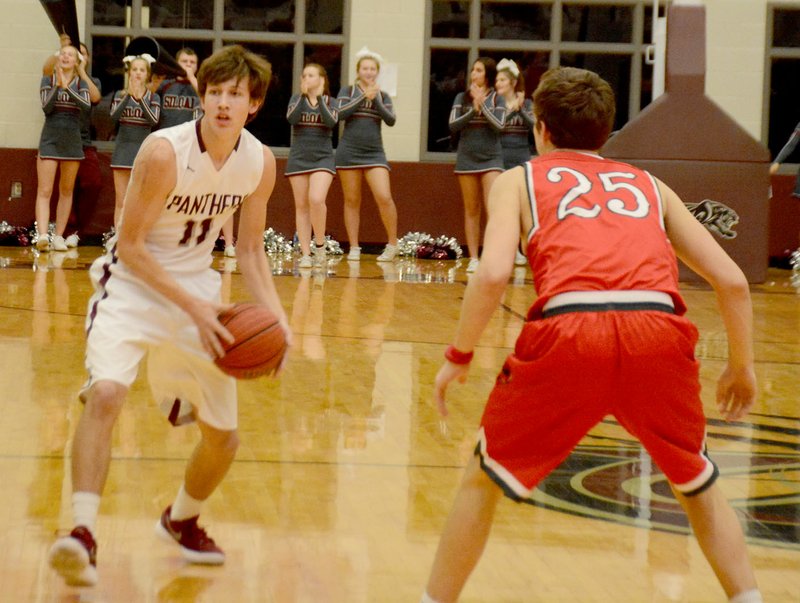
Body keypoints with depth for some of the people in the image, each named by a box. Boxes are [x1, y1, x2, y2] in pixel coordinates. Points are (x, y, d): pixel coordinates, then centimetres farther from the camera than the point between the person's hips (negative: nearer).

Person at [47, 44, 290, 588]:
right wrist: (192, 308, -26)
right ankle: (84, 533, -33)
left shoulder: (260, 162, -7)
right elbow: (130, 246, -19)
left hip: (198, 289, 5)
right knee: (106, 394, -32)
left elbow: (251, 248, 6)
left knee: (224, 436, 11)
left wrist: (275, 313, -10)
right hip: (134, 284, -5)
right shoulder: (165, 152, -23)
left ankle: (182, 520, 40)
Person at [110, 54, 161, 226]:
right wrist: (129, 94, -19)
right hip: (123, 149, 1)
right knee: (121, 201, 2)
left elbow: (154, 120, -13)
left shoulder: (153, 98, 4)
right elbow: (114, 116, -11)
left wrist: (140, 97, -20)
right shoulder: (120, 95, 6)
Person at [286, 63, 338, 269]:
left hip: (322, 158, -2)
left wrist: (319, 98, -17)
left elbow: (332, 122, -14)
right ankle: (305, 253, 4)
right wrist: (304, 95, -18)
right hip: (298, 158, 2)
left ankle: (320, 244, -4)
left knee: (316, 200, -22)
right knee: (301, 206, 1)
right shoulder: (296, 99, 6)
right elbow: (291, 118, -12)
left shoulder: (329, 101, 4)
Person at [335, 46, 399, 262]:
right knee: (352, 201, 3)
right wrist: (364, 97, -15)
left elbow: (391, 120, -2)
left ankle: (392, 244, -1)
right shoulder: (348, 91, 6)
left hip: (374, 153, 1)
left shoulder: (383, 96, 11)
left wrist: (376, 101, -12)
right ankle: (354, 248, 9)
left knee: (384, 197, -14)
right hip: (349, 152, 0)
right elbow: (341, 113, -11)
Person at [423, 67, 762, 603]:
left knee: (483, 481, 20)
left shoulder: (520, 179, 23)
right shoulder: (650, 186, 30)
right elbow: (732, 281, 22)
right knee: (700, 487, 27)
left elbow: (493, 273, 3)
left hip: (569, 328, -2)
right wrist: (742, 366, 35)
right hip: (659, 330, 2)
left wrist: (459, 356, 14)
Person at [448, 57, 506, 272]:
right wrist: (473, 110, -15)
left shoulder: (497, 99, 1)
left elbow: (499, 126, -11)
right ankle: (473, 259, 9)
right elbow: (453, 125, -4)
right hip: (467, 159, 2)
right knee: (472, 211, 6)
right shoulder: (462, 98, 5)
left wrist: (482, 104, -14)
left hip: (491, 159, -2)